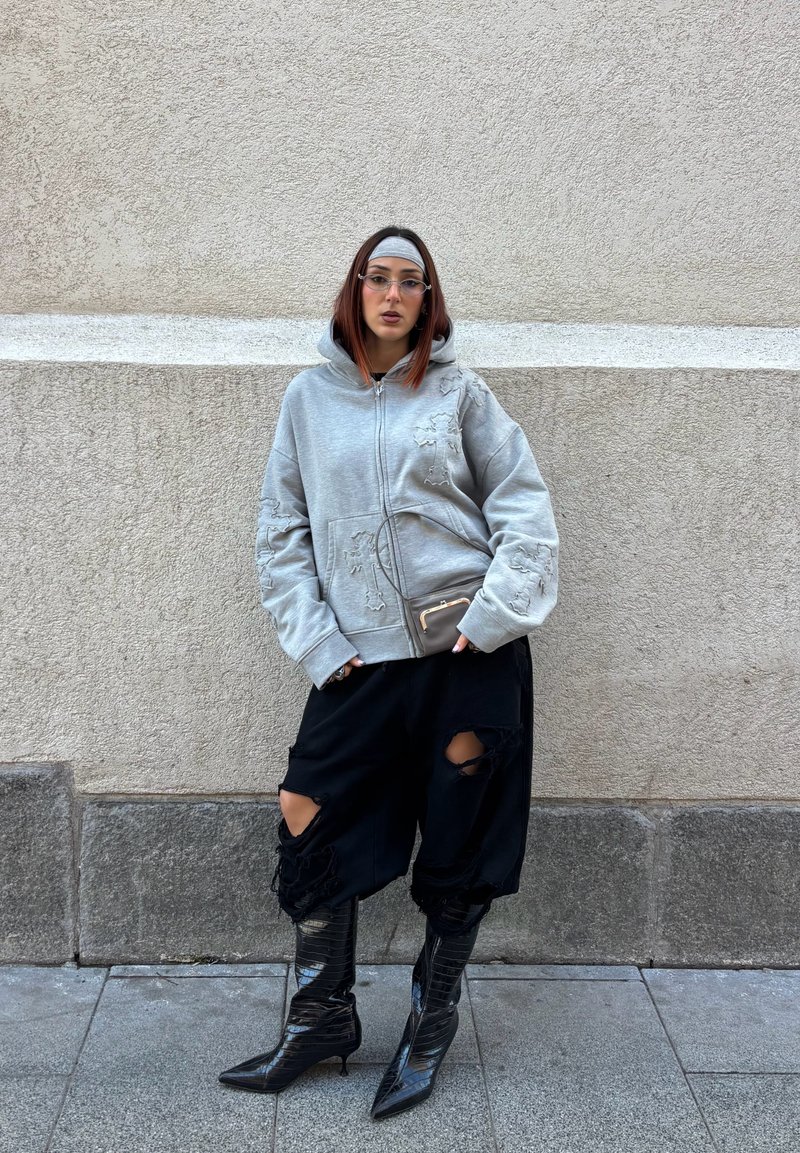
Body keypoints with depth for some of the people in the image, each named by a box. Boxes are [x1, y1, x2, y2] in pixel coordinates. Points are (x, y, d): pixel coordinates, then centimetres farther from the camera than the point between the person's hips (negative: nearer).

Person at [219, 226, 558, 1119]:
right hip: (362, 661, 2)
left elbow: (525, 507, 4)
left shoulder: (458, 392, 6)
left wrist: (493, 615, -8)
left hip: (470, 651, -1)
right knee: (309, 828, -2)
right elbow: (281, 531, 9)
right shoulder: (309, 398, 10)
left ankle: (431, 1027, 25)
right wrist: (317, 643, -1)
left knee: (458, 844, 6)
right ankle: (324, 1017, 20)